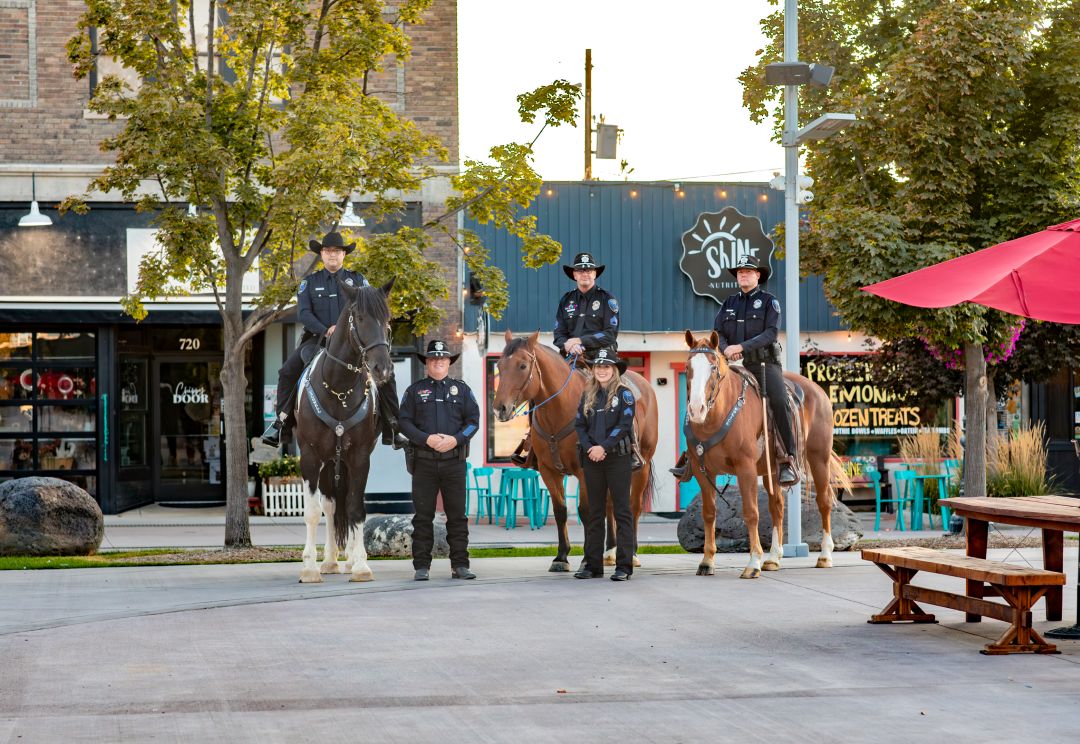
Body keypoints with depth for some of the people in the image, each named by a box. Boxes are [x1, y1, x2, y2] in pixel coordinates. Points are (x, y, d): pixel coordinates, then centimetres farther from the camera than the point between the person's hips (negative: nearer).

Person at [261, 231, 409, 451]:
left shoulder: (358, 280, 11)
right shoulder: (310, 282, 9)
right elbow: (304, 313, -3)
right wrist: (325, 330, -20)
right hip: (317, 339, 0)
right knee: (287, 372, -19)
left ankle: (391, 430, -8)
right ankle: (282, 423, -8)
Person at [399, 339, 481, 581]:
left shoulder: (461, 389, 10)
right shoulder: (414, 390, 8)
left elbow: (473, 421, 4)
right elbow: (405, 422, 0)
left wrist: (456, 439, -13)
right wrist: (426, 439, -15)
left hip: (454, 461, 1)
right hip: (423, 461, -1)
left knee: (457, 515, 3)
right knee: (423, 516, 2)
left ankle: (460, 565, 7)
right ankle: (421, 566, 6)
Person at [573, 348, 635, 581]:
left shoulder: (623, 394, -2)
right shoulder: (588, 395, 12)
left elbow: (624, 425, -11)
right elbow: (579, 424, 8)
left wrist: (604, 447, -18)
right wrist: (589, 447, -9)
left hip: (617, 457, -5)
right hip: (592, 458, 5)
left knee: (622, 511, -3)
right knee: (594, 512, 8)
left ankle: (624, 566, -3)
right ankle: (593, 564, 12)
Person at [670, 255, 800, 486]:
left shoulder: (769, 301, 4)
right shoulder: (729, 303, 18)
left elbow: (771, 332, -10)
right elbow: (717, 332, 11)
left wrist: (741, 347, -19)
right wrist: (725, 349, -13)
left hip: (764, 363, -5)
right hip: (735, 365, 5)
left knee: (779, 403, -27)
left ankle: (790, 460, -27)